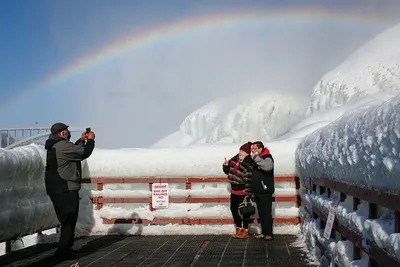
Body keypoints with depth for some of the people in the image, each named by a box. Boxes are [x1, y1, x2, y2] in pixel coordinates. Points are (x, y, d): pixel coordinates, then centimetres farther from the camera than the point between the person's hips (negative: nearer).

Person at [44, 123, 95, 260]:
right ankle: (63, 250, -3)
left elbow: (74, 150, 26)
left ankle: (65, 248, 23)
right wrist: (90, 140, 2)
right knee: (70, 220, -4)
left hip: (56, 189, 10)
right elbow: (85, 152, -14)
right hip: (66, 189, -10)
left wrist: (82, 140, 24)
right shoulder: (63, 145, -17)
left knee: (67, 220, 17)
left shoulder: (54, 146, 15)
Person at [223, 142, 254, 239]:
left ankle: (245, 231, 14)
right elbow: (228, 171, 19)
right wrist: (226, 165, -2)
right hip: (234, 190, 9)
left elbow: (249, 179, -20)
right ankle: (239, 229, 29)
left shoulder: (249, 164, -19)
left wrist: (248, 193, -22)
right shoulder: (234, 160, 6)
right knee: (234, 209, 15)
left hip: (242, 191, -9)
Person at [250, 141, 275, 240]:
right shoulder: (255, 159, 15)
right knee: (261, 213, 12)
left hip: (265, 191, -8)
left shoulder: (267, 158, -11)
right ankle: (264, 232, 18)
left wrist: (256, 158, -29)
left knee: (266, 213, -6)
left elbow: (268, 167, -34)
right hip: (257, 191, 8)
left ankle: (269, 233, 0)